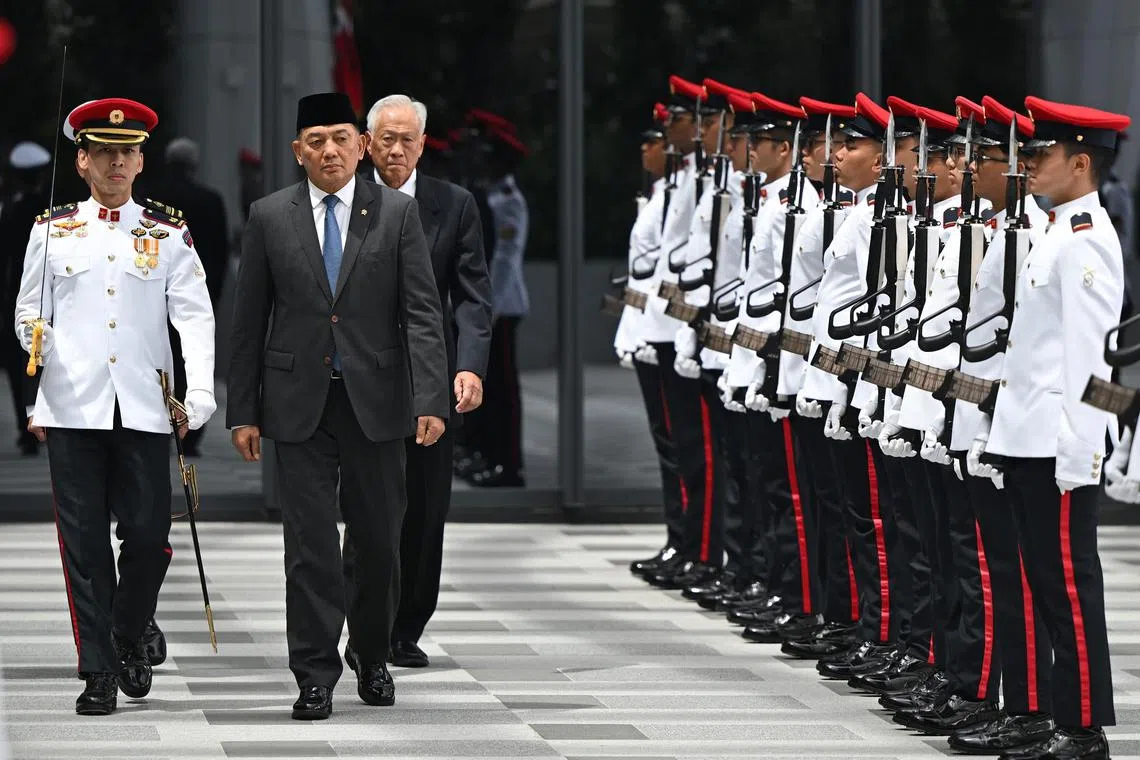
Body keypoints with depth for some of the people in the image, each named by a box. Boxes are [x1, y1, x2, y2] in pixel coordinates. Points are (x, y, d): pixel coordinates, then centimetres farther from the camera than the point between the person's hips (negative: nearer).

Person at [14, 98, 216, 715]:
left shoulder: (168, 234, 7)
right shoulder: (53, 230, 9)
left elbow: (195, 317, 1)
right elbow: (29, 317, 13)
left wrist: (200, 395, -12)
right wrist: (40, 393, 0)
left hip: (144, 409, 0)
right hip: (71, 409, 0)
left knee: (149, 535, -3)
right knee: (84, 544, 0)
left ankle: (128, 636, 23)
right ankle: (99, 673, 5)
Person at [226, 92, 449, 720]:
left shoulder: (398, 213, 2)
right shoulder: (269, 218, 4)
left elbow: (422, 314, -3)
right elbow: (248, 322, 6)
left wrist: (430, 399, -14)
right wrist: (244, 411, 2)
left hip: (374, 402, 0)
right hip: (299, 404, 0)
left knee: (378, 543, 7)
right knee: (310, 546, -3)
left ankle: (371, 659, 27)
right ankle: (315, 677, 1)